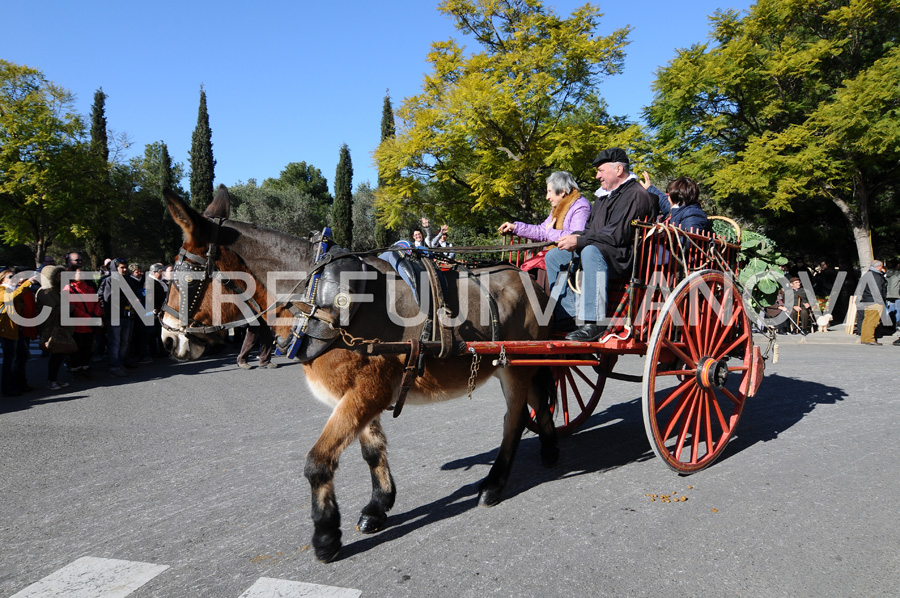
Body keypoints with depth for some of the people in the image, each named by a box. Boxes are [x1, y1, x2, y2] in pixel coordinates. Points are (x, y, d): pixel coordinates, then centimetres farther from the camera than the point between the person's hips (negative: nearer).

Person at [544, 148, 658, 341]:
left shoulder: (636, 195, -10)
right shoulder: (604, 198, 22)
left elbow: (618, 234, -22)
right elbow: (591, 230, 24)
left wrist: (579, 241, -22)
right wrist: (576, 237, -1)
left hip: (625, 257, -10)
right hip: (595, 251, 11)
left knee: (591, 251, -39)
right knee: (553, 257, 5)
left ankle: (594, 323, -39)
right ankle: (569, 316, -2)